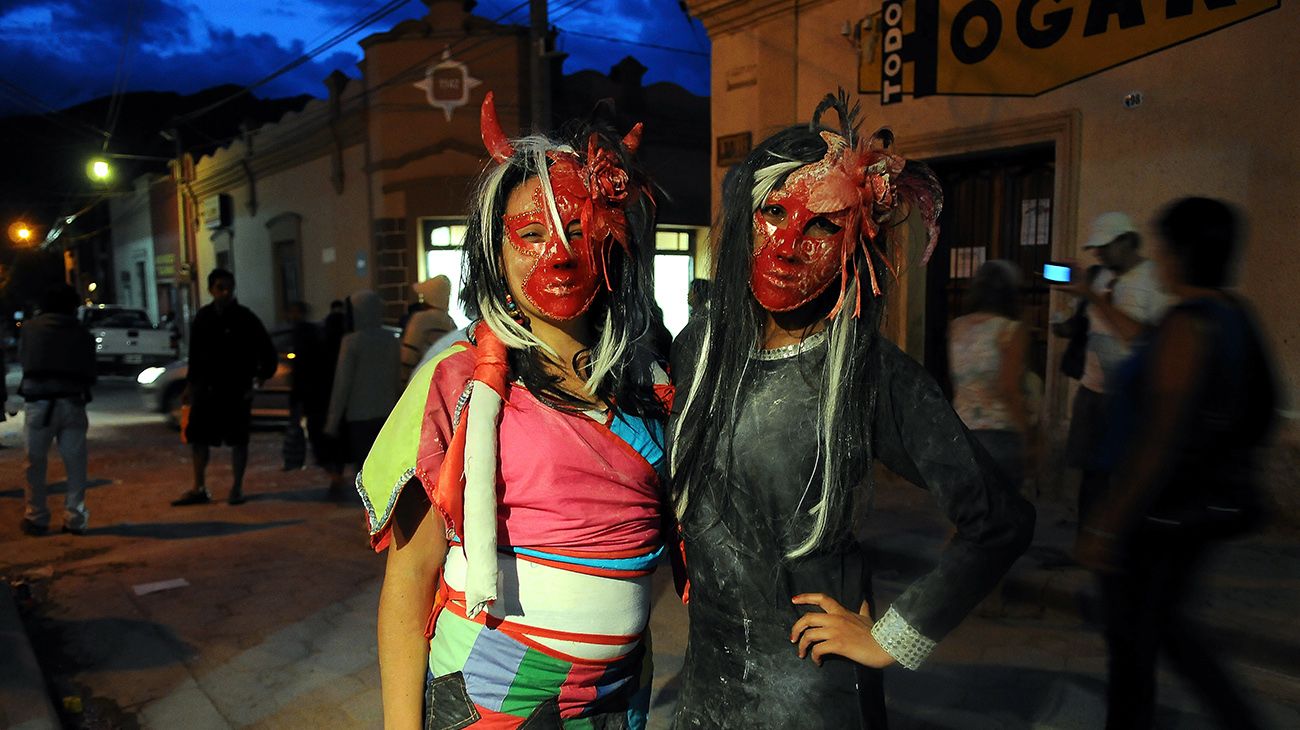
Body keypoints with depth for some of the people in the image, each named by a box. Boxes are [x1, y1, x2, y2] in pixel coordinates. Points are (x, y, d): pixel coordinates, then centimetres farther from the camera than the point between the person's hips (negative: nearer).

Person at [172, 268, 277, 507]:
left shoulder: (245, 318, -7)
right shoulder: (203, 317, 5)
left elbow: (266, 351, -4)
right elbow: (195, 353, 13)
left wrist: (261, 377, -8)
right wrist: (192, 382, 10)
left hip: (237, 389, -4)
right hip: (207, 388, 5)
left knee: (238, 439, 2)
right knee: (197, 437, 7)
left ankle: (237, 488, 12)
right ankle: (199, 489, 19)